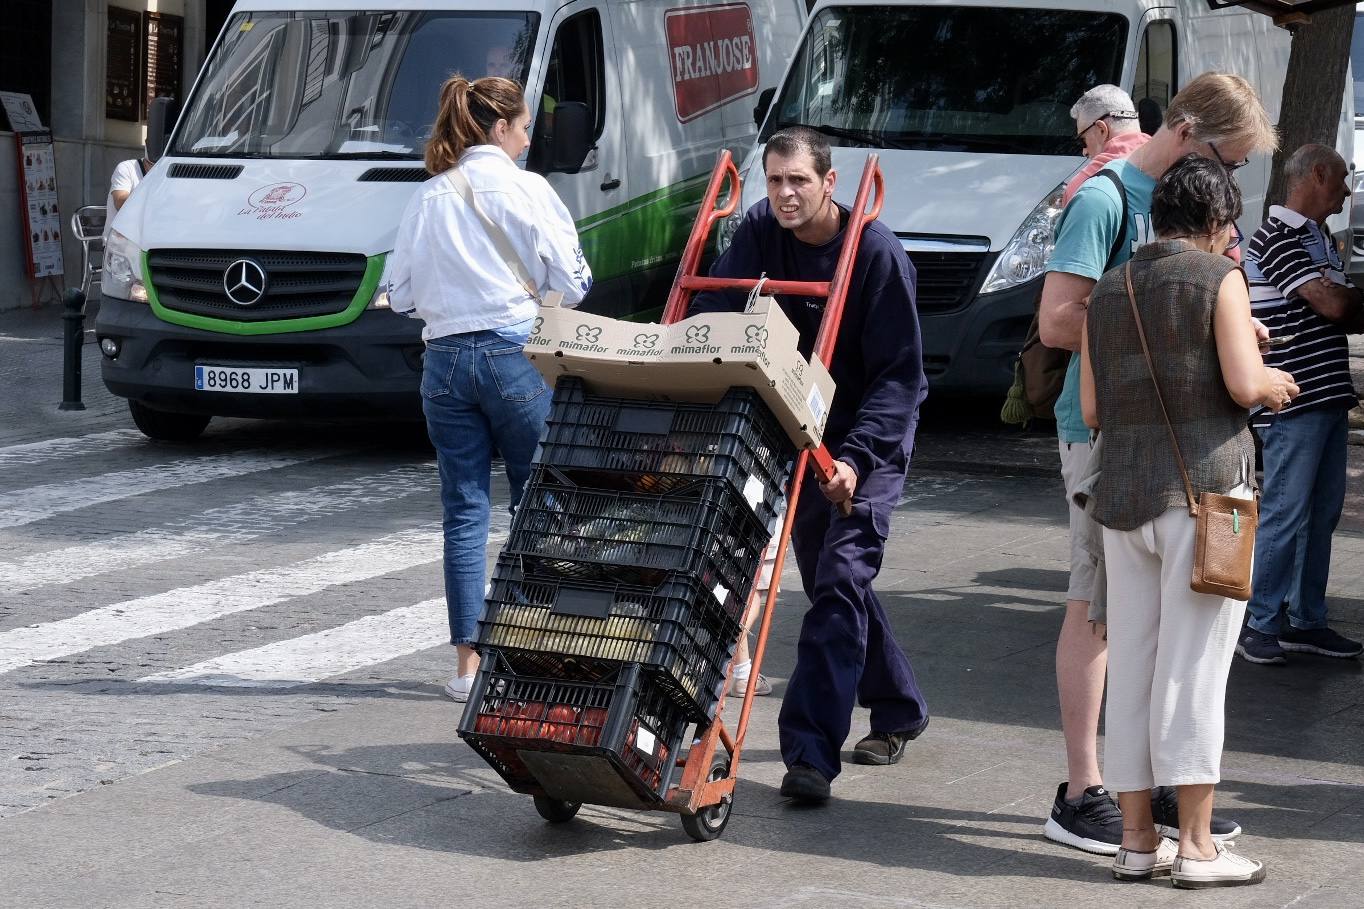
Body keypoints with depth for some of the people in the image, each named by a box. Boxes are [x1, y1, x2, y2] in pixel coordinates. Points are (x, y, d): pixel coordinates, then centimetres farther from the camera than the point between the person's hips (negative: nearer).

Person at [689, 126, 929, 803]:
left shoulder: (877, 252, -21)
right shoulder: (761, 232, -6)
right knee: (826, 579, 15)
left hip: (871, 439, -6)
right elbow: (710, 318, -6)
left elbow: (899, 376, -21)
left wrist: (855, 456, -33)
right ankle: (899, 708, 35)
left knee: (840, 577, -17)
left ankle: (811, 751, -23)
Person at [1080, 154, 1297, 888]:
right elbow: (1244, 385, -12)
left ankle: (1137, 839, 11)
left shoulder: (1107, 291, 13)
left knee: (1130, 668, 7)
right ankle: (1196, 845, -3)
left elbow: (1091, 409, 11)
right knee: (1192, 669, -4)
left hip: (1123, 496, 5)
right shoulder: (1219, 277, -3)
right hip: (1204, 487, -5)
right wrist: (1274, 385, 10)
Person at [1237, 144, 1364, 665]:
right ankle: (1260, 626, 1)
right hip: (1293, 401, -9)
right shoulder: (1278, 237, -12)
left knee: (1322, 515, 12)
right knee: (1285, 515, -6)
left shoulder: (1318, 237, 18)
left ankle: (1307, 621, 19)